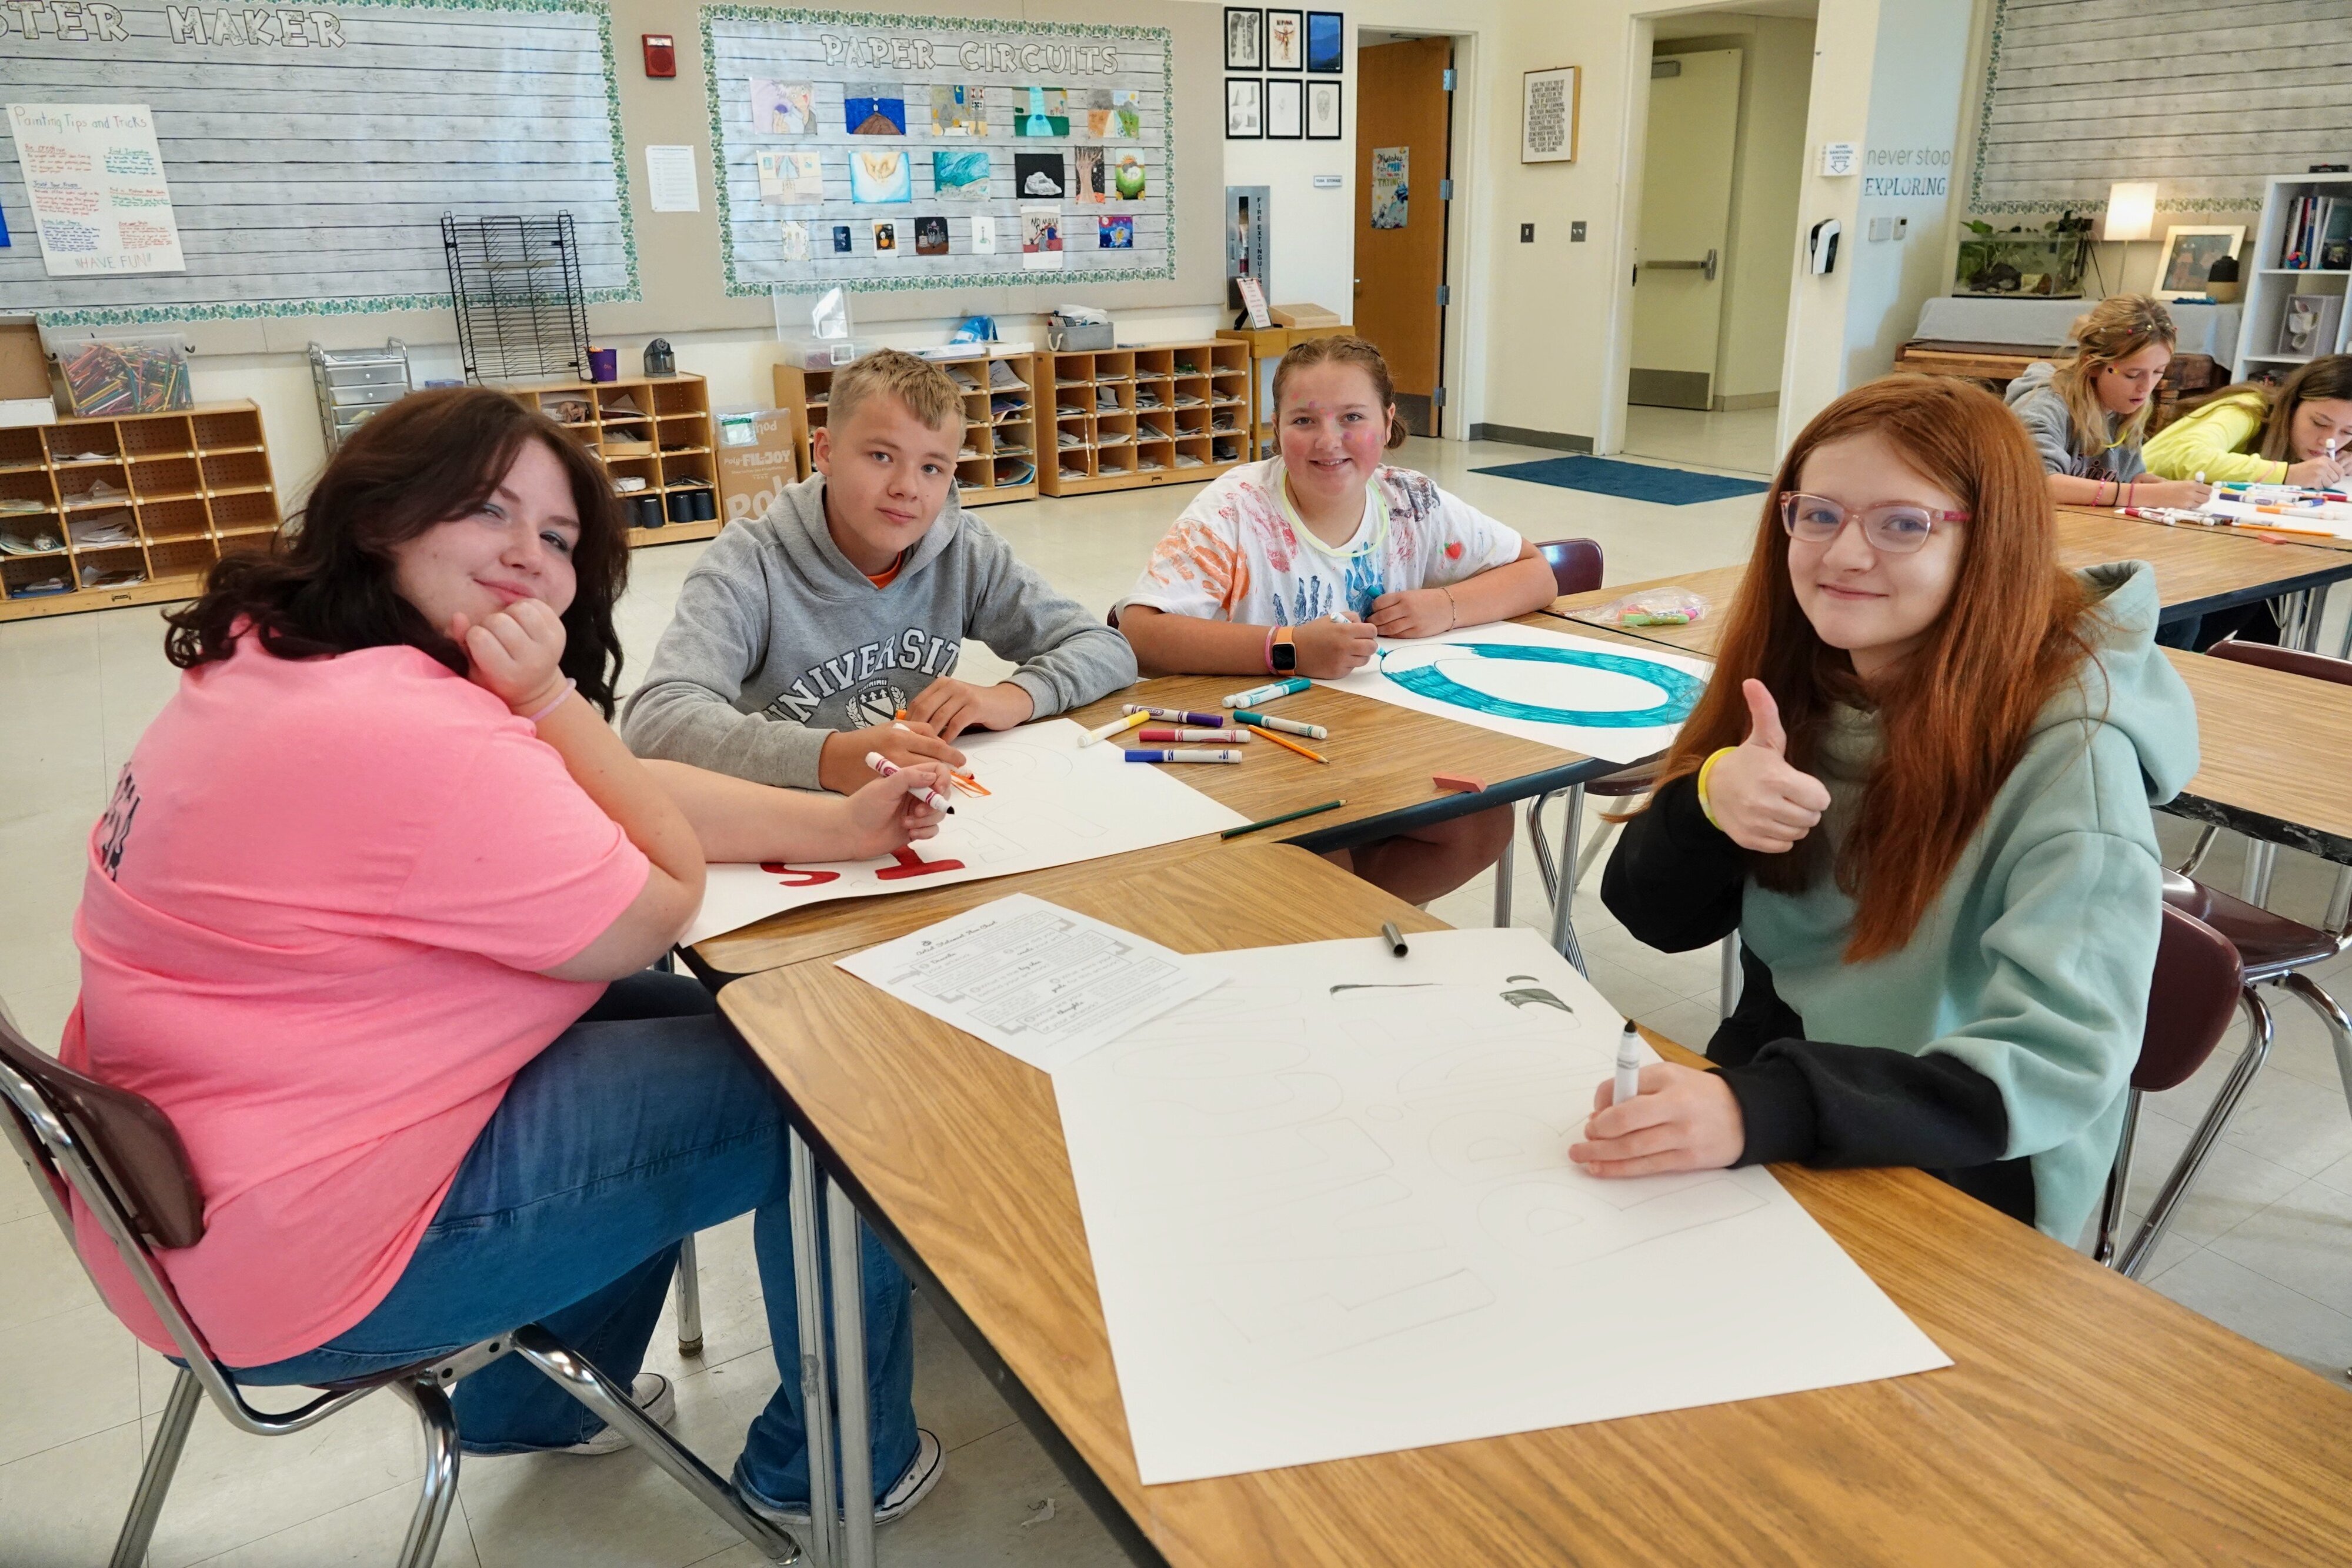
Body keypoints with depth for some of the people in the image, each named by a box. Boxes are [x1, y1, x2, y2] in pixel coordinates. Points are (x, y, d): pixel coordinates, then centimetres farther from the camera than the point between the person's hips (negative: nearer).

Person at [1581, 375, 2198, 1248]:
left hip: (1957, 1169, -5)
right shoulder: (1800, 681, -4)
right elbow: (1656, 917, -1)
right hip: (1760, 1112, 5)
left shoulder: (2066, 748, -20)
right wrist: (1708, 802, -23)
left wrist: (1763, 1110, -42)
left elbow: (2061, 1064, -28)